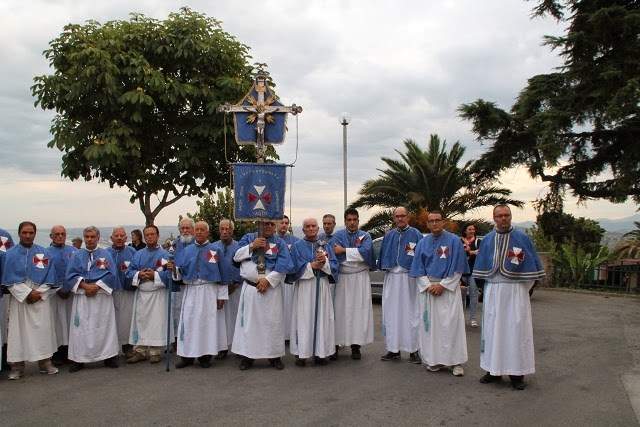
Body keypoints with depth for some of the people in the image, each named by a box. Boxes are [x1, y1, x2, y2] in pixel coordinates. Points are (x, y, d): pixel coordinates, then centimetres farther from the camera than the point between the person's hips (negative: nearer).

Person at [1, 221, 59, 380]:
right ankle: (17, 366, 9)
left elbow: (50, 277, 3)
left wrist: (39, 293, -9)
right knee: (19, 330, 1)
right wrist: (27, 293, -12)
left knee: (43, 329, 3)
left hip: (41, 299, 1)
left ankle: (45, 363, 12)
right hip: (19, 299, -1)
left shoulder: (44, 253, 5)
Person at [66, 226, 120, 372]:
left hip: (102, 295, -1)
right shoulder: (77, 255, 10)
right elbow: (71, 274, 0)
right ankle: (79, 359, 6)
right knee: (80, 327, -1)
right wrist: (85, 286, -14)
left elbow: (111, 274, -3)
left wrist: (96, 286, -14)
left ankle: (108, 356, 8)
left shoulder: (106, 254, 7)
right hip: (82, 296, 1)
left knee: (104, 326, 1)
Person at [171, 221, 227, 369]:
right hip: (190, 291, 3)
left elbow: (222, 274, 1)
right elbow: (182, 272, 9)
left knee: (208, 322, 1)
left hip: (209, 291, -2)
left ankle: (206, 356, 11)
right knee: (189, 322, 1)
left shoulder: (216, 249, 3)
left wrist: (221, 295, -4)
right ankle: (187, 356, 9)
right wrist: (175, 269, -15)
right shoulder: (187, 250, 11)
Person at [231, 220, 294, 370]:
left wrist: (268, 280, -15)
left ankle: (274, 356, 13)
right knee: (249, 321, 4)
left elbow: (283, 265, -6)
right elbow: (236, 256, 1)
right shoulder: (248, 238, 9)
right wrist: (251, 246, -12)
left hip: (271, 288, 0)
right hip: (250, 288, 1)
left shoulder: (280, 243, 5)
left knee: (273, 322, 2)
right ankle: (248, 355, 13)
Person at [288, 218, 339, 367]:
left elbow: (335, 265, 3)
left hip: (322, 286, 3)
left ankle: (321, 352, 10)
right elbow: (296, 266, -7)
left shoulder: (325, 246, 12)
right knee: (304, 318, -4)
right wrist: (313, 265, -14)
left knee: (322, 318, 2)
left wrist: (325, 262, -15)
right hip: (304, 286, -3)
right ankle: (301, 353, 1)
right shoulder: (297, 246, 5)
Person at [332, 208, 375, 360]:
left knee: (359, 310, 1)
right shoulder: (338, 235, 3)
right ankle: (335, 345, 5)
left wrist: (344, 250, -14)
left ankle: (356, 345, 9)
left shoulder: (365, 236, 6)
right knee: (340, 310, -1)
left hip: (360, 278, 1)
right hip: (342, 277, -1)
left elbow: (366, 252, -14)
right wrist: (357, 253, -10)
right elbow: (337, 256, -12)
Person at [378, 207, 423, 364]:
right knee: (391, 314, 6)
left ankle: (413, 350, 9)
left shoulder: (416, 235, -1)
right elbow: (382, 257, 14)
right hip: (391, 279, 4)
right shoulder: (388, 236, 11)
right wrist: (386, 268, 0)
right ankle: (393, 349, 14)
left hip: (409, 280, -4)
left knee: (411, 313, 1)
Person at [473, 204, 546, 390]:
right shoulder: (487, 240, 7)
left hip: (515, 291, -3)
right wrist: (490, 285, 6)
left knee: (515, 329, 0)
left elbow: (530, 266, 0)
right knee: (492, 329, 7)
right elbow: (482, 267, 13)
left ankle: (517, 373, 10)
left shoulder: (523, 238, -2)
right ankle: (494, 370, 17)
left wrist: (523, 288, -2)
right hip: (493, 291, 3)